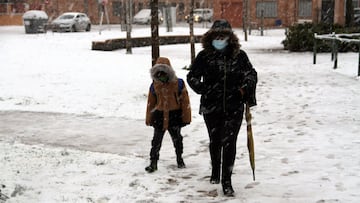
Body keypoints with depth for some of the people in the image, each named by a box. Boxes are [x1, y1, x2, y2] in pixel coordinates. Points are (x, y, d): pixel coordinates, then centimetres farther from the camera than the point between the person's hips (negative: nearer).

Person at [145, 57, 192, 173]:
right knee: (156, 140, 1)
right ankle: (153, 162, 8)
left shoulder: (178, 83, -8)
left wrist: (186, 116, -3)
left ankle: (179, 159, 33)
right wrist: (149, 118, 7)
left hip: (175, 115, -1)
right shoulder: (154, 86, -2)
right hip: (159, 115, 1)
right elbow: (150, 103, 6)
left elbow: (185, 101, -4)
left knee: (177, 139, 14)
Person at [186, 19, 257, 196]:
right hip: (211, 107, 1)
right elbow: (192, 76, 3)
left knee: (229, 142, -7)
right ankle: (215, 172, 42)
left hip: (234, 108, -1)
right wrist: (202, 88, -16)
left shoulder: (239, 55, -2)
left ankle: (226, 181, 1)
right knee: (215, 141, 17)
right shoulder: (204, 56, -3)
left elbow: (251, 74, 8)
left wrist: (245, 90, -10)